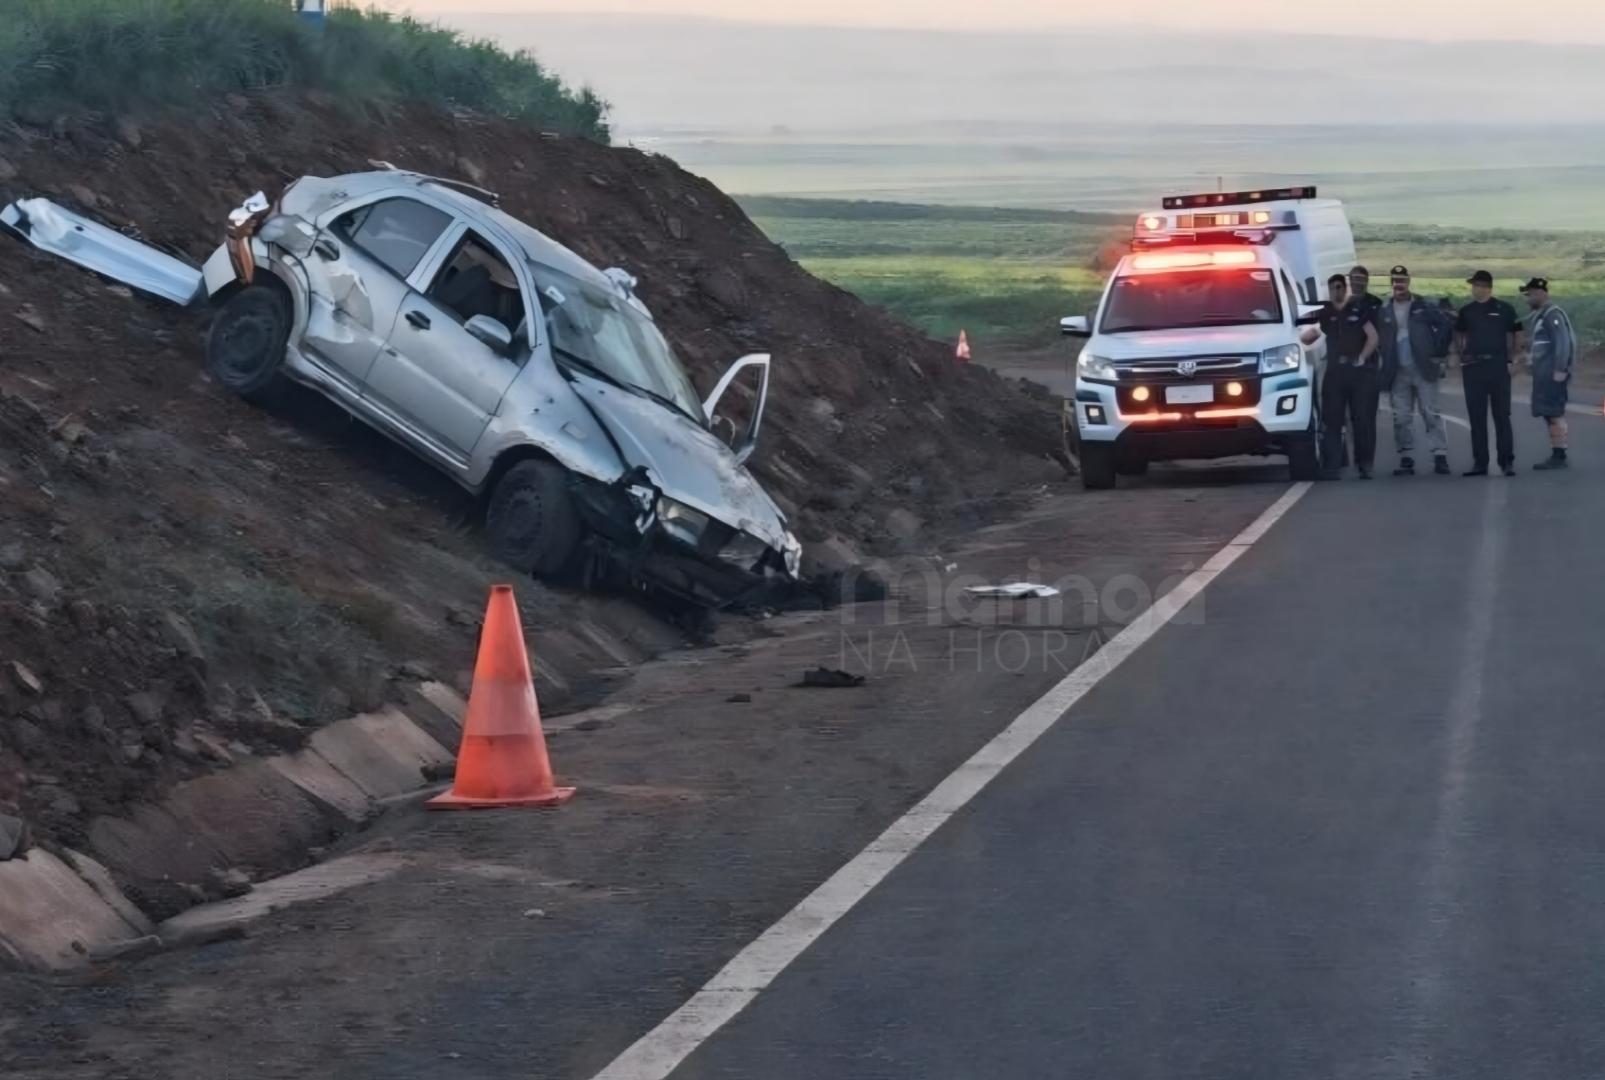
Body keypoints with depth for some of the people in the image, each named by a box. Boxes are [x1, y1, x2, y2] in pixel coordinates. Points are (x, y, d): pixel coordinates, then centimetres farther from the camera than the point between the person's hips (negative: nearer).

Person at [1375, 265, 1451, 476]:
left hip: (1423, 369, -3)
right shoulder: (1384, 312, 8)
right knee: (1401, 418, 3)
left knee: (1431, 414, -4)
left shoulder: (1424, 307, 2)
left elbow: (1444, 327, 2)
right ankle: (1406, 459, 7)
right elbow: (1378, 339, 11)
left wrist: (1439, 353, -5)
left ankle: (1440, 456, -4)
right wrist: (1384, 367, 2)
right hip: (1398, 373, 3)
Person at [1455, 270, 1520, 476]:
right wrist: (1461, 357, 0)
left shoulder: (1504, 310, 1)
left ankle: (1507, 461, 0)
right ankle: (1479, 462, 8)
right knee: (1476, 418, 5)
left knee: (1502, 415, -1)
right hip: (1473, 367, 3)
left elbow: (1511, 337, 4)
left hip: (1498, 366, -3)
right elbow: (1459, 336, 15)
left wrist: (1510, 361, -5)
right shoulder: (1466, 312, 10)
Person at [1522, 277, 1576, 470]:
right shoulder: (1540, 315, 18)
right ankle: (1556, 455, 14)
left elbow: (1563, 342, -20)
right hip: (1544, 375, 10)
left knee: (1555, 414, -10)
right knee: (1550, 414, 11)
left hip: (1552, 375, -10)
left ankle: (1559, 456, -10)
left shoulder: (1552, 314, -13)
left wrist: (1560, 369, -23)